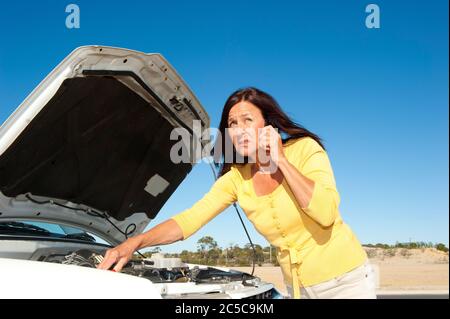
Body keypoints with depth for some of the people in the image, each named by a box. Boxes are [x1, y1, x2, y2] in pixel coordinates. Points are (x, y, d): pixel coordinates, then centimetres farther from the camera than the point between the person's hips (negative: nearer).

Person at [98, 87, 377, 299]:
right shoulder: (235, 179, -3)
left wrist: (280, 160, -23)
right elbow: (188, 220, -10)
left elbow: (326, 213, -27)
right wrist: (135, 242, -25)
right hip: (299, 287, 4)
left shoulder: (305, 149, -14)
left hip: (346, 279, -3)